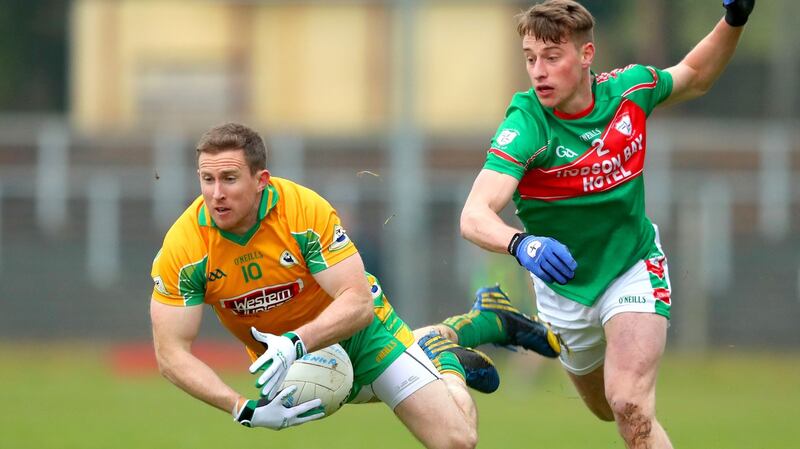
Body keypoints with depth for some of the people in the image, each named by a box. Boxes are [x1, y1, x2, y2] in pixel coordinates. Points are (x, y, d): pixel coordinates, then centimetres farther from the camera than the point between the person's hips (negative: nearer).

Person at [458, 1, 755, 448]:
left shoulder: (628, 88, -17)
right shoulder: (526, 125, -28)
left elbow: (694, 77, 7)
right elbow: (475, 215, -41)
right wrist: (523, 244, -62)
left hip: (635, 268, 0)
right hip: (565, 289, 0)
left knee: (629, 405, -23)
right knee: (606, 407, 24)